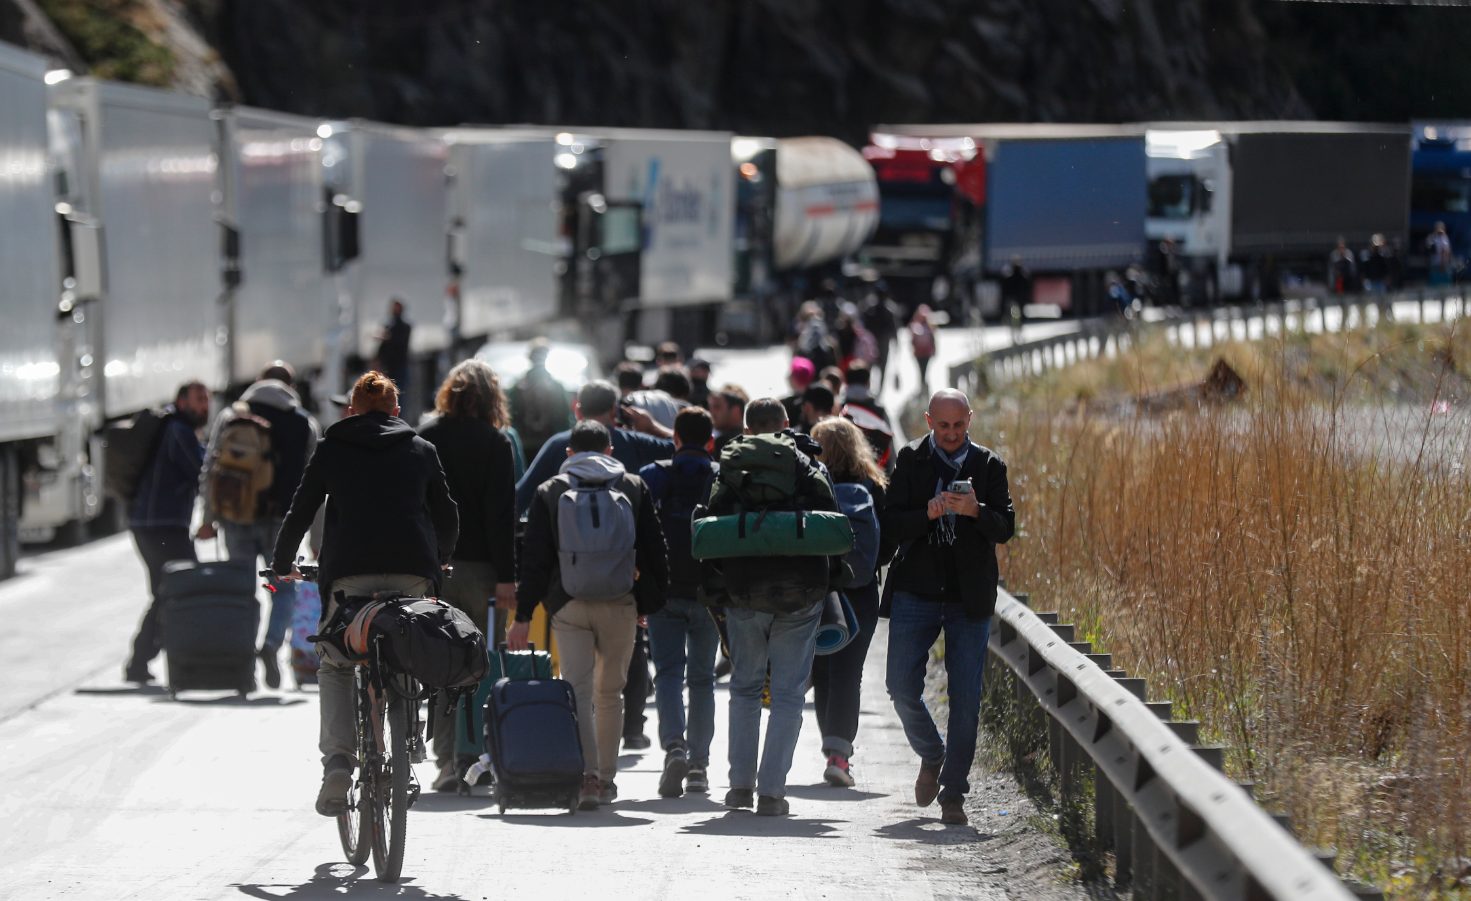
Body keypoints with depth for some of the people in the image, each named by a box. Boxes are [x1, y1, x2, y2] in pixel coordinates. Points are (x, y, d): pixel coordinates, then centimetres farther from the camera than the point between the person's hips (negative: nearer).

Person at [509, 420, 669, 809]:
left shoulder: (550, 492, 4)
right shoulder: (634, 488, 7)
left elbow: (534, 559, 2)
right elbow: (654, 552, 6)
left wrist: (523, 616, 3)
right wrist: (650, 603, 14)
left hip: (568, 605, -1)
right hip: (621, 606, 1)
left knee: (578, 691, -4)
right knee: (610, 693, 13)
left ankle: (586, 775, -21)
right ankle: (606, 779, 19)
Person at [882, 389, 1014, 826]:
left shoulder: (988, 466, 3)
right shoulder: (911, 460, 3)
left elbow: (1005, 528, -2)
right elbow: (890, 524, -3)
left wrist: (976, 511, -22)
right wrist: (928, 514, -21)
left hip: (970, 598, 0)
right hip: (916, 593, 0)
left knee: (966, 699, -1)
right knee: (902, 687, -3)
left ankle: (953, 794, 6)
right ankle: (932, 756, 25)